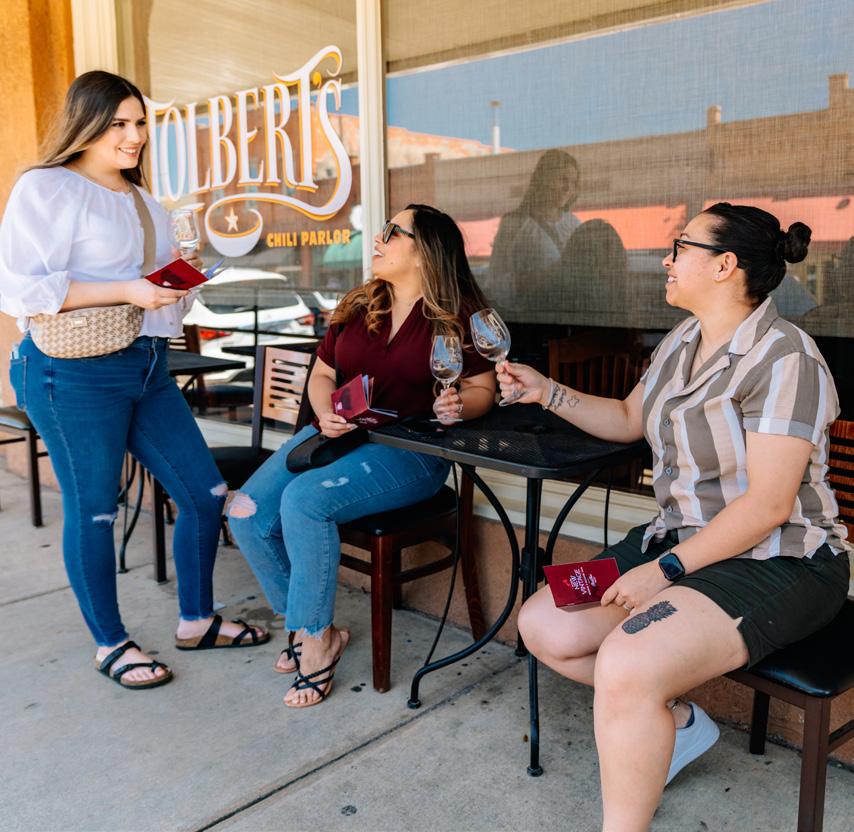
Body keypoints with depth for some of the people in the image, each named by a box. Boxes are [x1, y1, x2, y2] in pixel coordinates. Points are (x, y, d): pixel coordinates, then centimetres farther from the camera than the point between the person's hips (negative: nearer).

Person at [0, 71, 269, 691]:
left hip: (149, 368, 8)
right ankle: (111, 644, 22)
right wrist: (128, 290, -19)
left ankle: (197, 621, 26)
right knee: (92, 510, 3)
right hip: (74, 372, -8)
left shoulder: (145, 202, 19)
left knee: (205, 492, 7)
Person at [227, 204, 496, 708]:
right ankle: (309, 627, 4)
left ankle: (317, 638, -11)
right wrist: (325, 414, -5)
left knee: (305, 500, -31)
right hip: (336, 435, 7)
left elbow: (482, 389, -1)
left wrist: (457, 407, -24)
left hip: (408, 450, -6)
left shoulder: (458, 315, -1)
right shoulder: (358, 305, 15)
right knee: (247, 513, -14)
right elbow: (322, 374, 16)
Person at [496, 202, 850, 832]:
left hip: (778, 562, -9)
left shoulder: (782, 356, -17)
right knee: (544, 626, -3)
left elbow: (769, 504, -21)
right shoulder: (681, 343, 10)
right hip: (682, 539, 9)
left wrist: (665, 570, -22)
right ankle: (675, 721, 17)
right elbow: (629, 420, 25)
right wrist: (547, 393, 13)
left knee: (625, 666, -32)